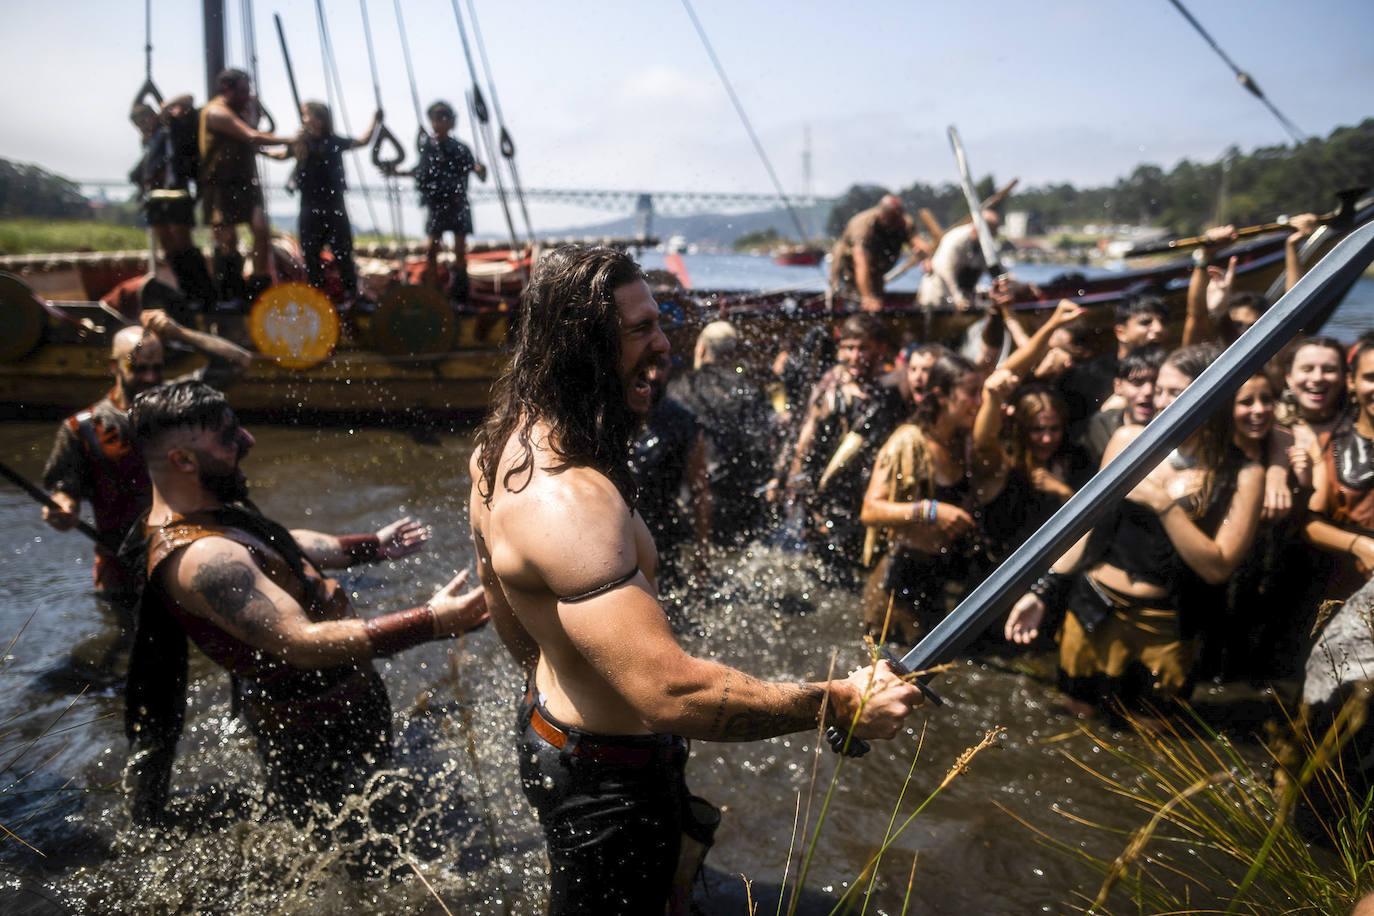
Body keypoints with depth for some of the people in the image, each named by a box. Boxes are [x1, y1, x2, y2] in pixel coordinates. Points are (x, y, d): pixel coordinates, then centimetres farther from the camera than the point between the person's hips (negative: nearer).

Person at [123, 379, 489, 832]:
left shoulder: (207, 507, 1)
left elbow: (281, 547, 19)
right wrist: (430, 621, -40)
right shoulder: (201, 558, -34)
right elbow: (303, 643, -38)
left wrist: (372, 546, 29)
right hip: (314, 725, -10)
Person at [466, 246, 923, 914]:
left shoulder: (509, 441, -2)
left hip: (549, 728, 10)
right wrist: (838, 703, -34)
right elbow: (668, 691, -42)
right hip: (606, 780, -9)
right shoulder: (568, 501, -36)